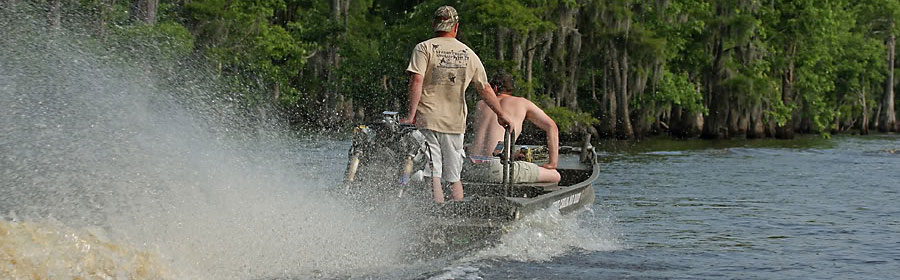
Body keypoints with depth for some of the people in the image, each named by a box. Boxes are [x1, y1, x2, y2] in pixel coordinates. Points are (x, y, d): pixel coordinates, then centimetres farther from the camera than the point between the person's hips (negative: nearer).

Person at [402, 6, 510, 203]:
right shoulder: (469, 54, 11)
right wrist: (501, 115, 27)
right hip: (455, 122, 3)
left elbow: (417, 81, -14)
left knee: (433, 176, -7)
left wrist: (411, 115, -16)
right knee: (454, 178, 12)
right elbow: (485, 89, 16)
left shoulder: (424, 48, -1)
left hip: (428, 120, -3)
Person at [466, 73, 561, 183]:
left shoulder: (480, 105, 24)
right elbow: (551, 127, 19)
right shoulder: (522, 103, 17)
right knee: (555, 176, 7)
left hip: (472, 168, 4)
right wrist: (553, 163, 22)